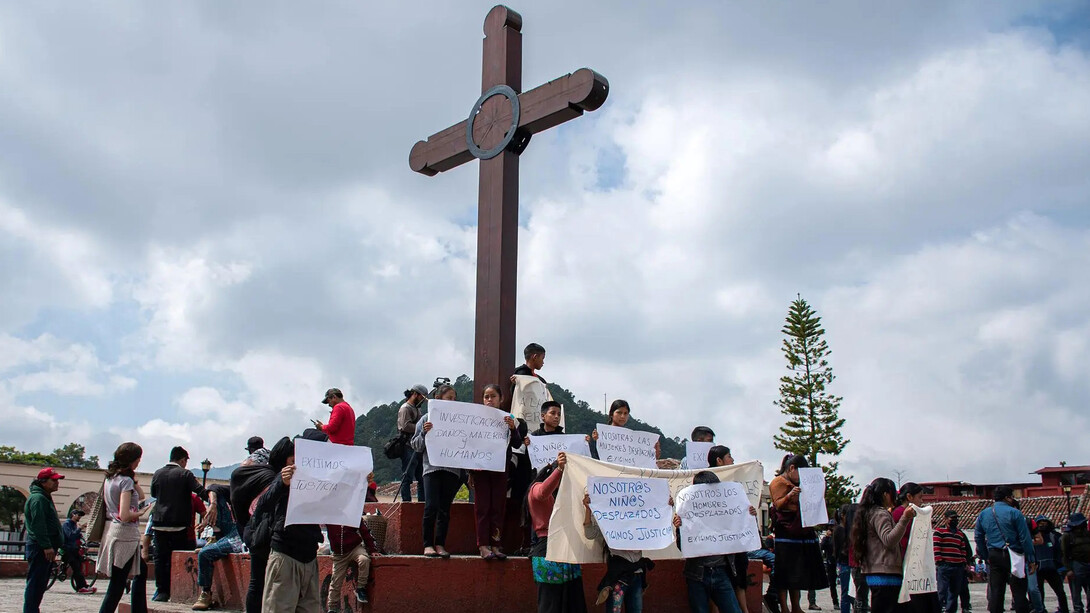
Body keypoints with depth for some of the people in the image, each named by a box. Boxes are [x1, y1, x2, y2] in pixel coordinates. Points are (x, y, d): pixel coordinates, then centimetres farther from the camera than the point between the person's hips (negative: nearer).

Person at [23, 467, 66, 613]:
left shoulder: (45, 497, 21)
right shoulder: (38, 498, -13)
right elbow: (38, 524, -22)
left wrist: (54, 546, 26)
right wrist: (47, 546, -25)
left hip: (45, 548, 11)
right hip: (40, 547, -11)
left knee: (40, 584, 14)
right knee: (36, 583, -10)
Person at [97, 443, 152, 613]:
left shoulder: (111, 478, 9)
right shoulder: (126, 480, -17)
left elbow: (140, 496, 16)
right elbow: (124, 515, -25)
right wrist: (141, 512, -8)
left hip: (112, 529, 10)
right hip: (125, 535, -10)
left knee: (141, 571, 23)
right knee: (117, 586, -5)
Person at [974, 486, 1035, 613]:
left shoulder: (983, 514, 10)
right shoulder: (1014, 513, -6)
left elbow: (978, 537, 14)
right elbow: (1025, 538, -7)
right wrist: (1031, 559, -2)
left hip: (994, 556, 5)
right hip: (1012, 555, -5)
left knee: (995, 591, 8)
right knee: (1018, 591, 0)